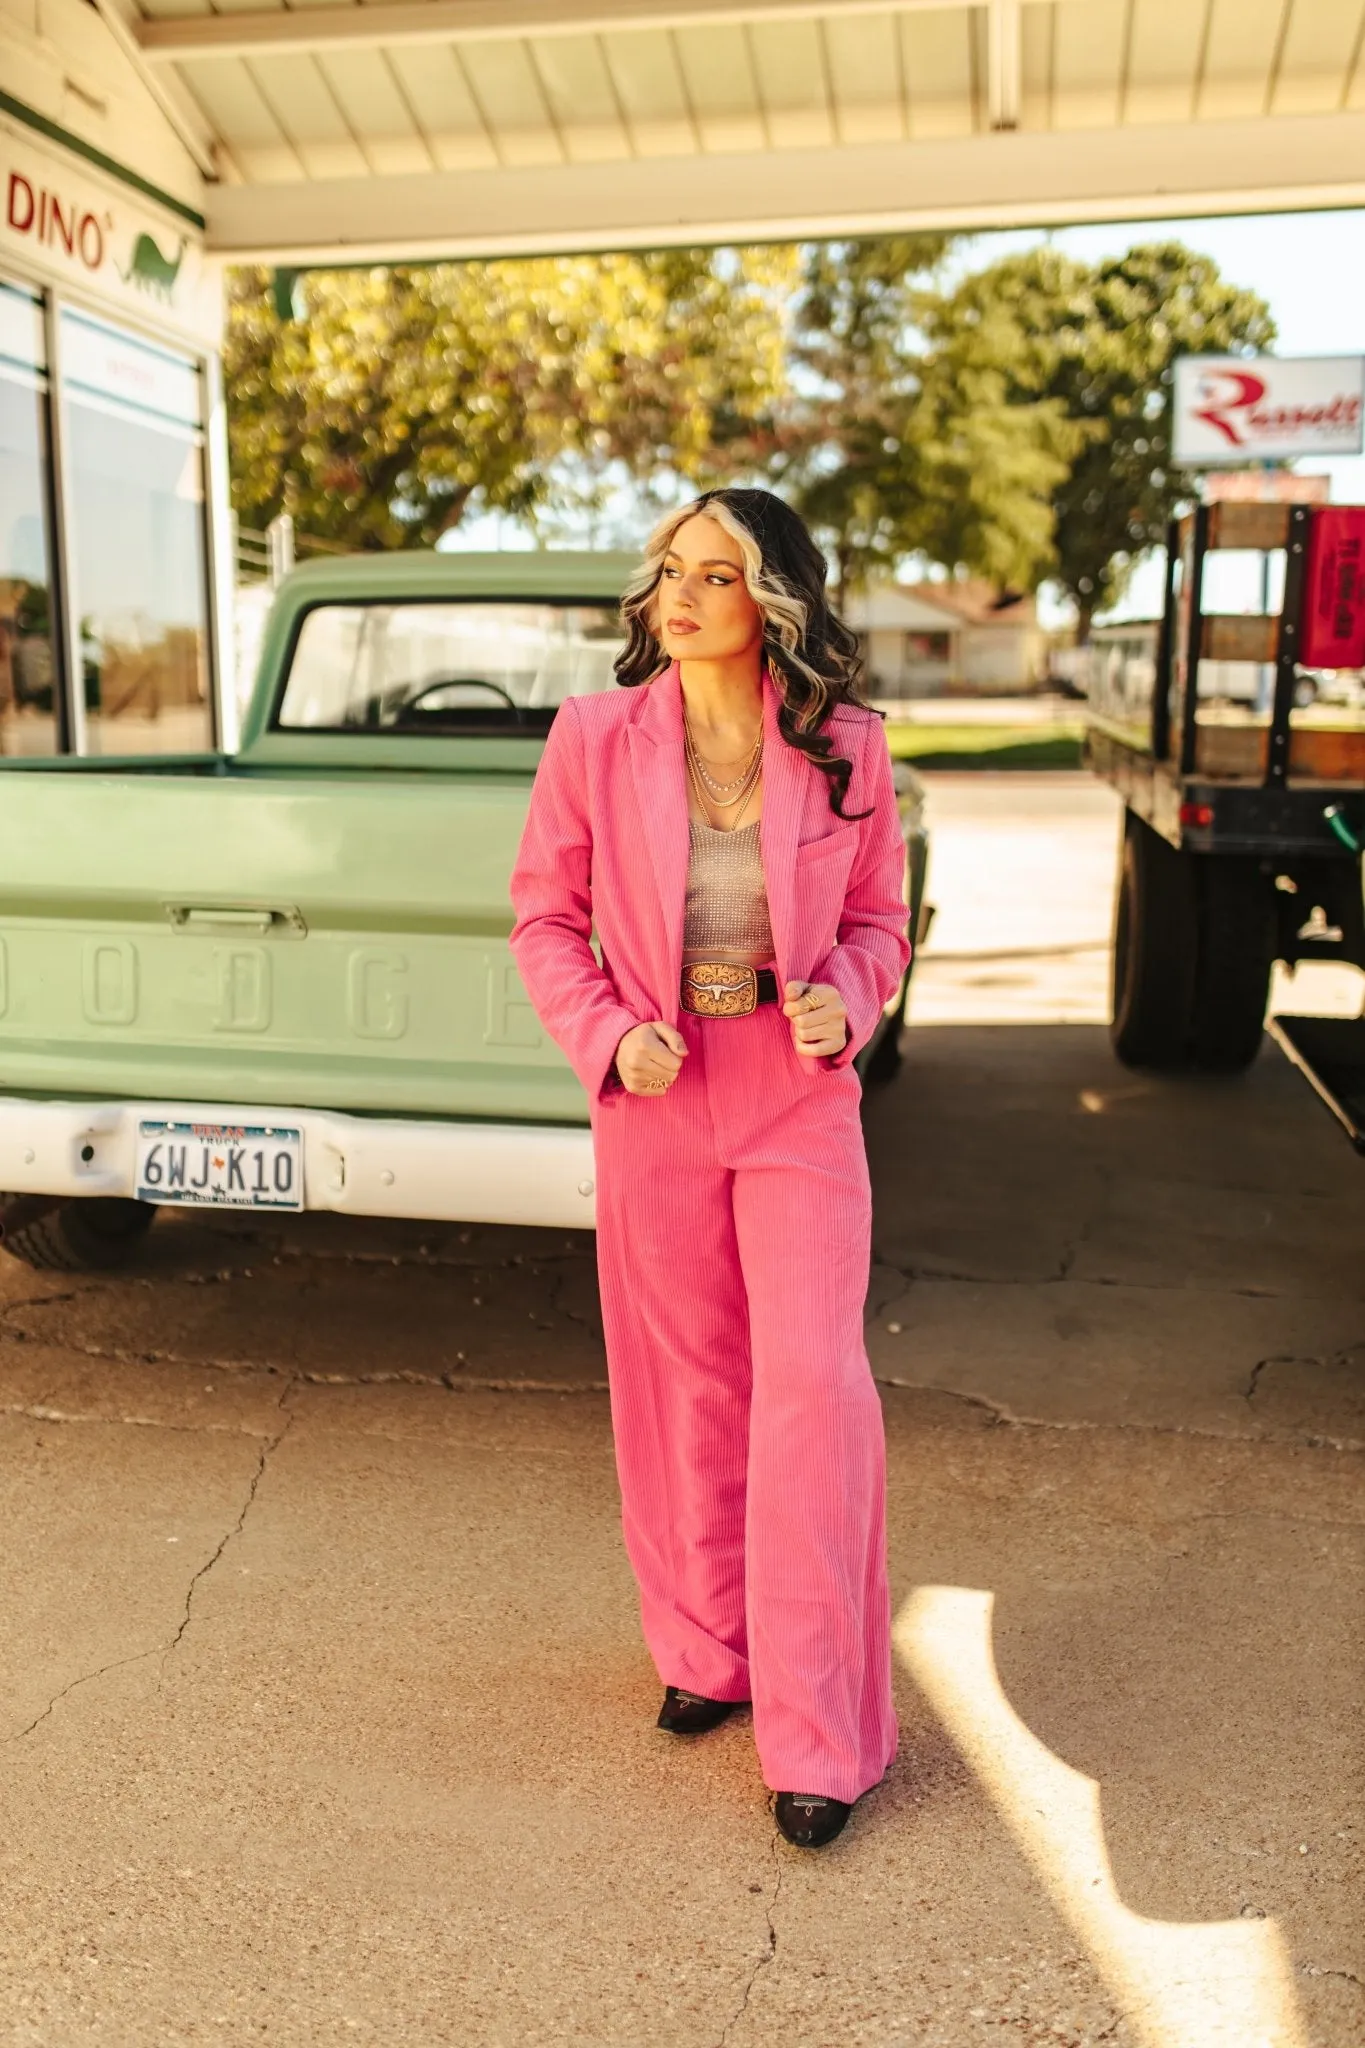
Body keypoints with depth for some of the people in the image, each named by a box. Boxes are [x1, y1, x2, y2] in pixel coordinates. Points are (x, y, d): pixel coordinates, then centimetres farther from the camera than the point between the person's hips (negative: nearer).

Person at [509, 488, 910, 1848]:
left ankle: (818, 1732, 10)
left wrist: (846, 999, -12)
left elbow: (879, 918, 9)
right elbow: (545, 919, 3)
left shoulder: (845, 748, -2)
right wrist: (608, 1036, -12)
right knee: (685, 1390, 11)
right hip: (655, 1101, 1)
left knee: (814, 1388, -5)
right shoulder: (595, 739, -4)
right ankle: (705, 1651, 35)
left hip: (801, 1099, 0)